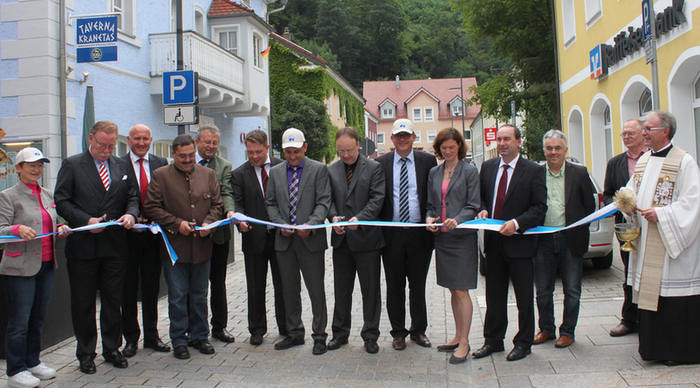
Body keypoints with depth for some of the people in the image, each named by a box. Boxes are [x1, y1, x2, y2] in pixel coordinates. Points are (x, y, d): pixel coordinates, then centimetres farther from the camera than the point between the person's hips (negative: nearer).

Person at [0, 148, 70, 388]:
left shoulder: (47, 195, 15)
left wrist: (61, 230, 4)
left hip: (46, 266, 6)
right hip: (20, 268, -6)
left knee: (38, 319, 14)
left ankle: (33, 362, 27)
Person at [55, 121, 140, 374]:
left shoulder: (122, 166, 11)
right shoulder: (72, 165, 0)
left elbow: (133, 196, 12)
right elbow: (61, 202, -4)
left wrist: (131, 214, -9)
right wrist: (86, 220, -17)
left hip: (116, 246, 3)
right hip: (83, 247, -3)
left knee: (113, 301, 11)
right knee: (83, 304, 7)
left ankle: (112, 348, 25)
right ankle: (85, 353, 21)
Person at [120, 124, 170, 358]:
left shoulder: (161, 164, 7)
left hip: (153, 233, 3)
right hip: (128, 234, -2)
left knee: (151, 287, 11)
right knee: (128, 288, 7)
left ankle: (151, 336, 23)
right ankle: (131, 338, 18)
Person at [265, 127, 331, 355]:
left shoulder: (319, 170, 0)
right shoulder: (275, 172, 12)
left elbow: (323, 202, -6)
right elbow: (270, 203, 11)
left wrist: (310, 224, -20)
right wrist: (281, 224, -6)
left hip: (310, 239, -4)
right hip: (284, 240, 4)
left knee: (316, 290, 1)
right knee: (289, 290, 13)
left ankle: (319, 335, 13)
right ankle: (294, 333, 26)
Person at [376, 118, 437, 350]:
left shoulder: (428, 161, 4)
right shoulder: (380, 163, 4)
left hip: (419, 233, 0)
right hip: (392, 233, 0)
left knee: (418, 285, 11)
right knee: (395, 286, 9)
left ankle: (418, 330, 25)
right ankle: (398, 332, 22)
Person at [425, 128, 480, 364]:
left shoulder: (470, 171, -2)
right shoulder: (434, 172, 13)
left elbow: (473, 205, -5)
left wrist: (457, 220, -22)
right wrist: (429, 218, -5)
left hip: (462, 237, -5)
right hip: (442, 237, 5)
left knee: (461, 291, -5)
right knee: (453, 290, 12)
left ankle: (464, 343, 3)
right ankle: (458, 336, 23)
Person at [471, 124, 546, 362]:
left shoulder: (534, 171, -5)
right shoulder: (488, 167, 9)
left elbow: (539, 207, -9)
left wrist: (517, 223, -21)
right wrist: (483, 210, -4)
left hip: (519, 242, -4)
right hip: (494, 243, 4)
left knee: (524, 297, 7)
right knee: (494, 296, 14)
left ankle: (523, 342, 22)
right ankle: (493, 340, 26)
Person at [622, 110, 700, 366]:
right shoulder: (643, 161, 13)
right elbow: (632, 190, 19)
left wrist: (660, 214, -21)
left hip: (672, 241, -7)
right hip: (646, 242, 7)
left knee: (673, 295, -2)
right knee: (650, 291, 11)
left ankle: (679, 351, 12)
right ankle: (653, 346, 22)